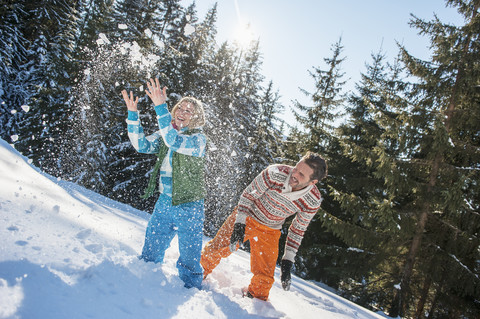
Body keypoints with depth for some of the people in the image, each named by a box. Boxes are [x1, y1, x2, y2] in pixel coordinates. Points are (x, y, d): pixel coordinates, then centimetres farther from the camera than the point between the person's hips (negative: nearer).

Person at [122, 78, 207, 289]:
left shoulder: (198, 139, -12)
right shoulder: (166, 134, 8)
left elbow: (174, 141, -30)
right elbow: (142, 145, 0)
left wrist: (160, 107, -36)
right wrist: (132, 114, -10)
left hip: (189, 206, -5)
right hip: (165, 202, 6)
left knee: (189, 258, 5)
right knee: (151, 251, 15)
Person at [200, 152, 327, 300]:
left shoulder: (313, 202, -22)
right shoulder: (276, 173, -30)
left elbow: (297, 230, -5)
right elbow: (248, 194, -15)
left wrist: (288, 259, -5)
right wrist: (239, 224, -20)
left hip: (269, 232, 1)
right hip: (245, 216, -1)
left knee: (264, 278, 0)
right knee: (215, 249, 0)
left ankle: (256, 297, 31)